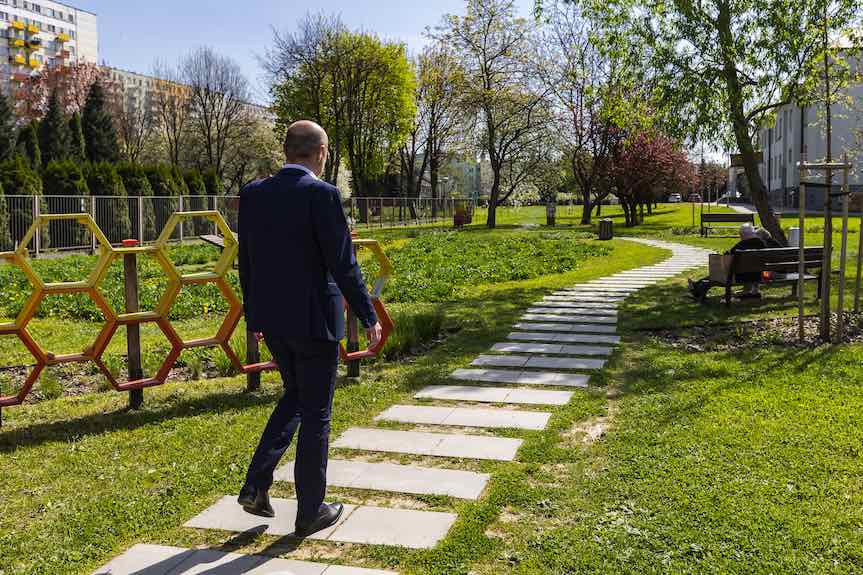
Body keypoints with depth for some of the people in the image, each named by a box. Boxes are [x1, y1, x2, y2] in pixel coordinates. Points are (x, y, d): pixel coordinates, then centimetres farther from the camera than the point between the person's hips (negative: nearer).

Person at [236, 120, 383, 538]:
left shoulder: (253, 194, 4)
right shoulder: (322, 194, -16)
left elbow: (246, 262, 9)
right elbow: (343, 265, -17)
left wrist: (253, 314, 20)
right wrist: (369, 318, -7)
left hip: (271, 317, 6)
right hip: (314, 319, -6)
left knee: (295, 396, 25)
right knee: (315, 413, 7)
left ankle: (256, 486, 16)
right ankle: (310, 512, 19)